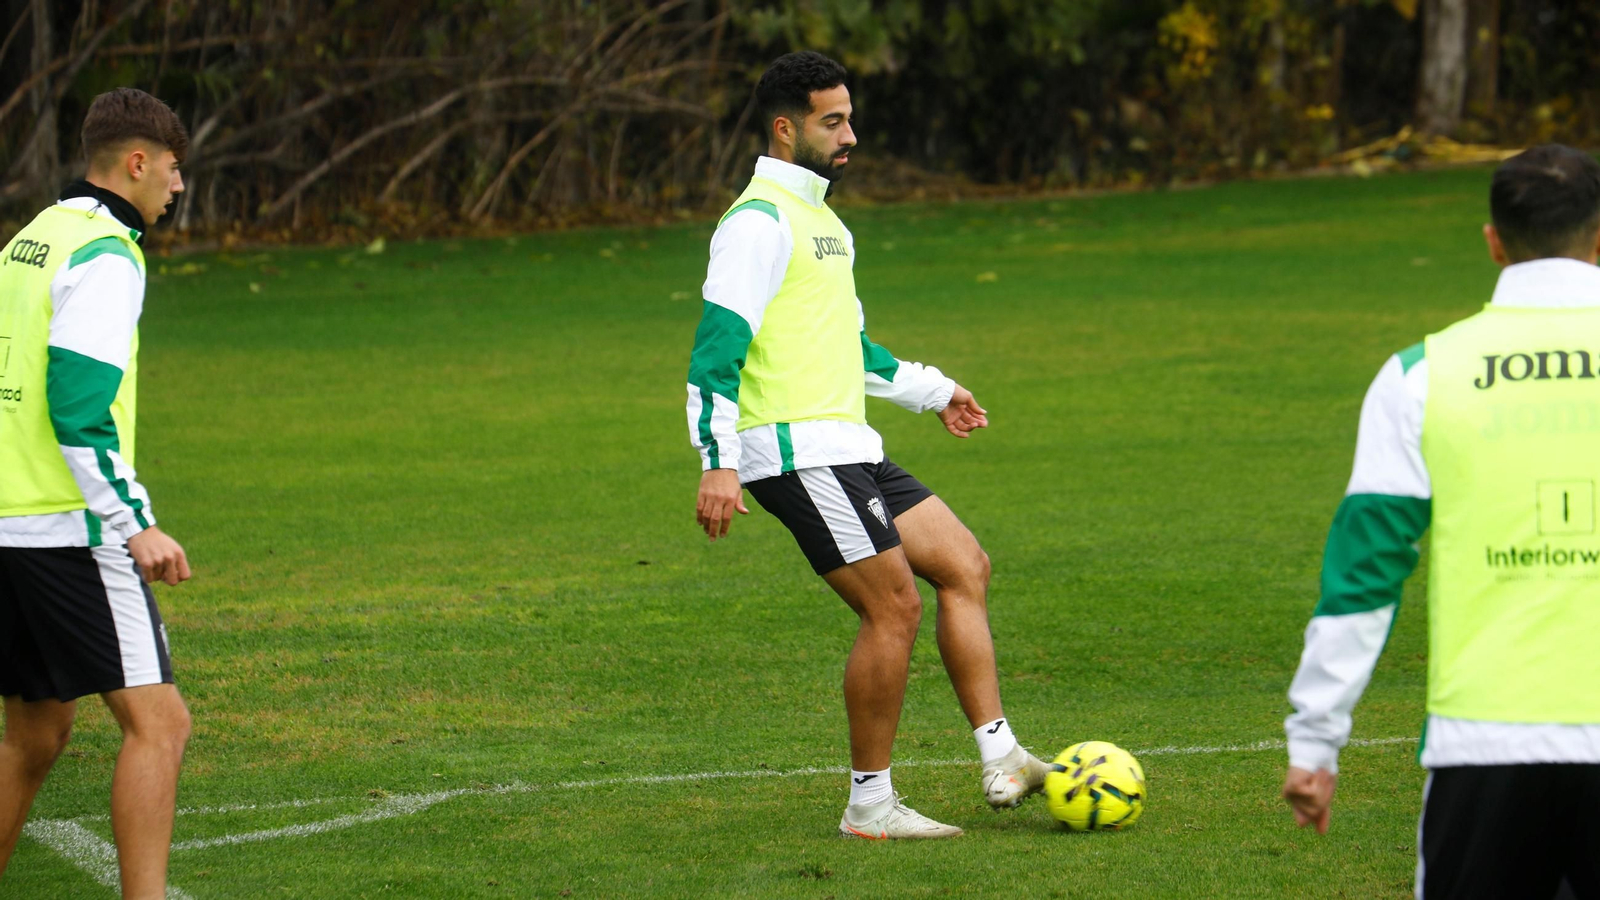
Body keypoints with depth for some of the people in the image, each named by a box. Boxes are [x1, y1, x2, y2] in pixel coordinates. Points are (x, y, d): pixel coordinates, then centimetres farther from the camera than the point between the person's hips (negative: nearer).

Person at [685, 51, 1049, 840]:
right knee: (894, 606, -12)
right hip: (796, 450, -10)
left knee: (964, 567, 7)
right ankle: (870, 806, -3)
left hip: (846, 449, 10)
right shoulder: (760, 221, -11)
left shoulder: (819, 219, 21)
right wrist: (719, 463, -26)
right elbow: (717, 346, -18)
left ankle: (1003, 762, 6)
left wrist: (929, 390, 41)